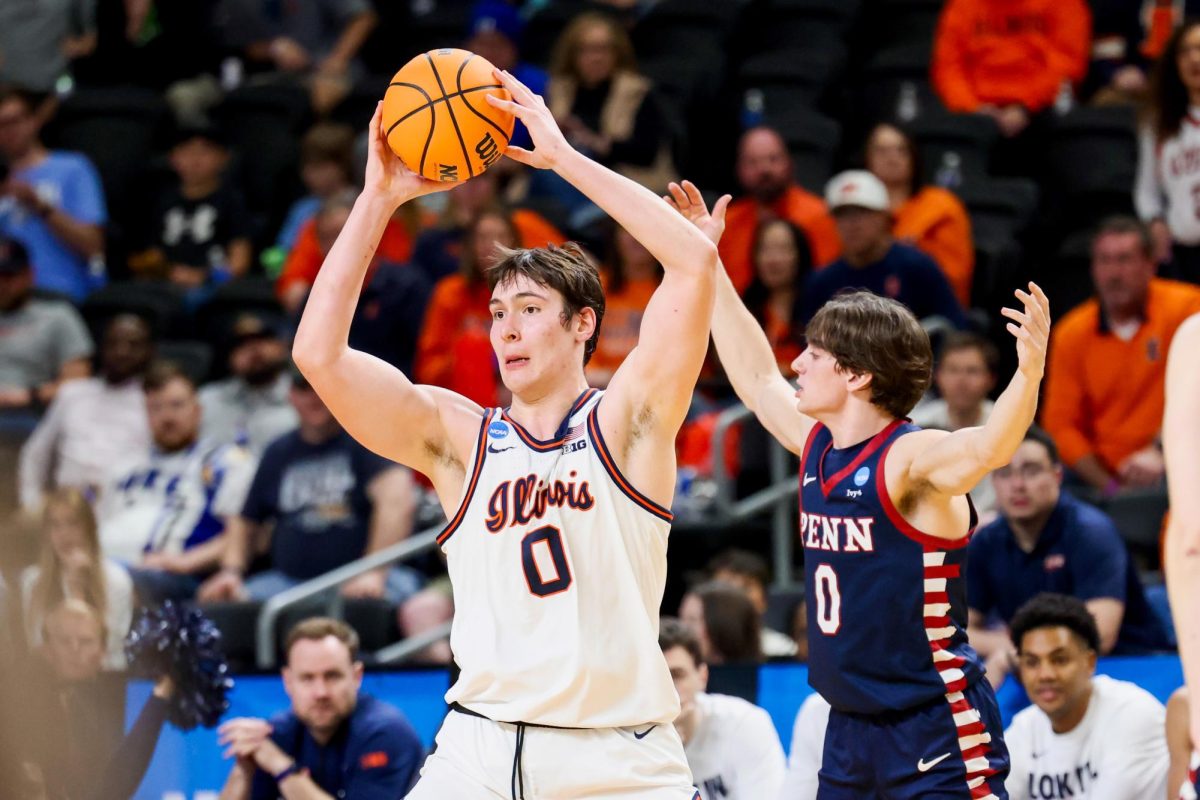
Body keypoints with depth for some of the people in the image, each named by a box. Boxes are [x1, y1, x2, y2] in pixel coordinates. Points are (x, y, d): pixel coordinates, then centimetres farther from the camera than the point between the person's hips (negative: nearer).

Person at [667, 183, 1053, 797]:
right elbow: (756, 378, 24)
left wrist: (1028, 373, -54)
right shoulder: (819, 450, 9)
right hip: (851, 725, 8)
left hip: (934, 728, -8)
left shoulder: (914, 460, -15)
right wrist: (706, 263, 26)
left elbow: (990, 447, -35)